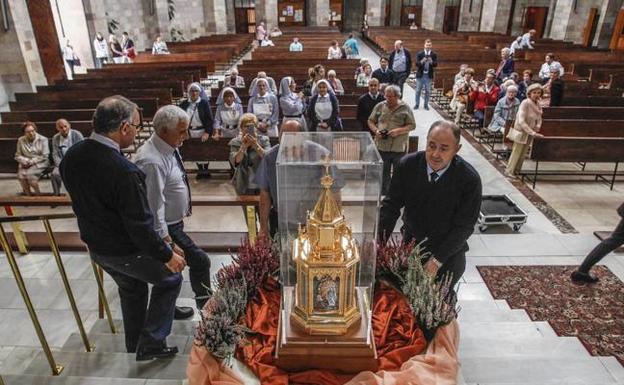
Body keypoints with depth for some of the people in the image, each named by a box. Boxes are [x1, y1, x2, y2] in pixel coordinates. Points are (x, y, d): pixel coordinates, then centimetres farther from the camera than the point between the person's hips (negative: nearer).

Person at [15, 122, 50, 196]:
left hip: (40, 163, -3)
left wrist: (32, 161, -14)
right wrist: (26, 161, -10)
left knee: (30, 174, -30)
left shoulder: (43, 139, -4)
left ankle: (38, 194, -12)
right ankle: (28, 195, -14)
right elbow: (17, 156, 10)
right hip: (26, 164, 3)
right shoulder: (21, 140, 6)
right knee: (21, 174, -27)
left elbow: (44, 156, -7)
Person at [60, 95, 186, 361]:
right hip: (127, 252, -8)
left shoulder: (71, 156, -8)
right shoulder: (124, 171, -33)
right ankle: (151, 343, 20)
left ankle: (134, 349, 46)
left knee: (131, 291, 29)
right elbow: (141, 226, -28)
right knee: (171, 279, 17)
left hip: (95, 246, 8)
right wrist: (167, 255, -14)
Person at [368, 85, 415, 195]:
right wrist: (376, 130, -9)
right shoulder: (380, 106, 5)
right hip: (382, 146, 2)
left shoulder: (405, 108, -2)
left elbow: (412, 125, -2)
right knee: (383, 173, 11)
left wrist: (398, 130, -18)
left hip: (399, 148, -2)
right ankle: (384, 195, 25)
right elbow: (370, 121, 12)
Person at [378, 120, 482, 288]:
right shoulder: (407, 165, -15)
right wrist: (378, 242, -22)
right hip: (411, 241, 2)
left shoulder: (470, 179, -21)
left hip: (448, 247, -2)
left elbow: (463, 226, -16)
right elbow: (391, 204, -9)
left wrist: (437, 260, -22)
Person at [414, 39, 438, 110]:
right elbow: (417, 64, -8)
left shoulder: (434, 54, 3)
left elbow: (436, 64, -6)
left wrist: (431, 62, -27)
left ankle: (426, 104, 13)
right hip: (420, 75, 0)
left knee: (427, 91, 4)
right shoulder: (419, 54, 1)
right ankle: (417, 104, 14)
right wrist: (422, 61, -28)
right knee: (418, 90, 4)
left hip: (428, 75, 1)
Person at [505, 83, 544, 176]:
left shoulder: (538, 105, 1)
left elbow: (539, 118, 14)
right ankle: (509, 171, 18)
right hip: (521, 132, -7)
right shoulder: (525, 103, -22)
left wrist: (538, 126, -8)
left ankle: (516, 170, 29)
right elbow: (521, 121, -27)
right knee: (517, 152, 4)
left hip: (529, 133, 7)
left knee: (523, 153, 15)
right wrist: (533, 133, -29)